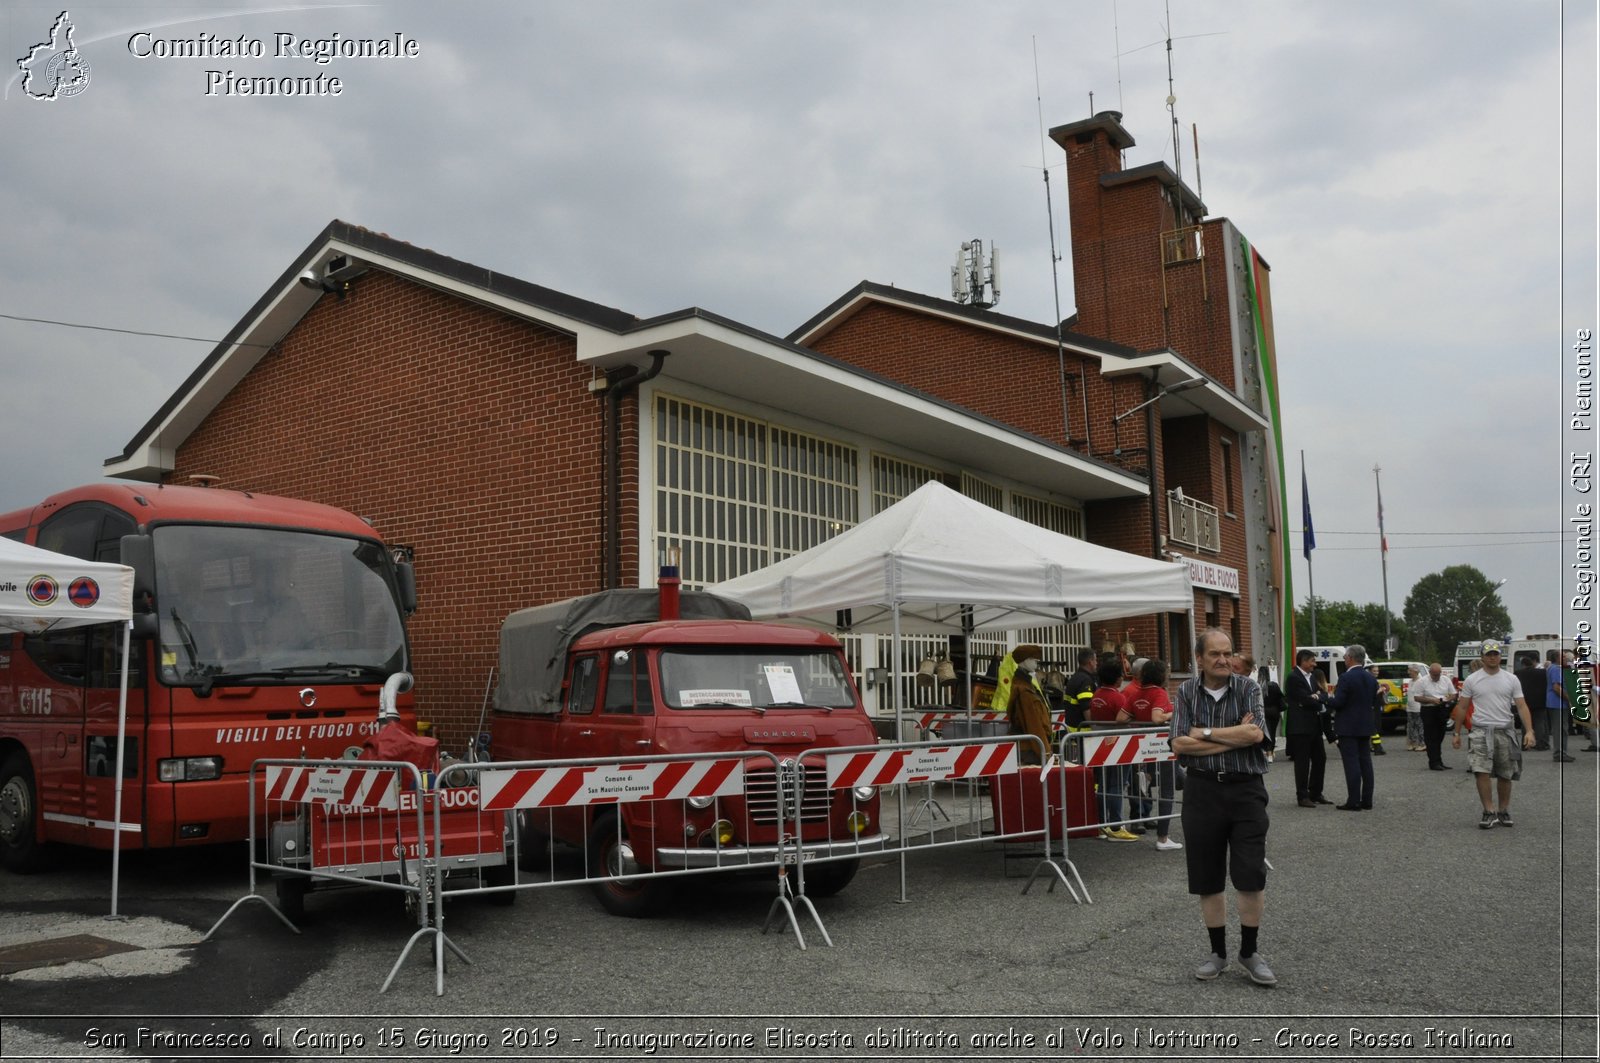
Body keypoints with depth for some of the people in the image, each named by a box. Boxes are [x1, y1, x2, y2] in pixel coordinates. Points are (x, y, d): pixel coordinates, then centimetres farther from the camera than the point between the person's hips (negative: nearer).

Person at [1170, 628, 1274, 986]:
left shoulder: (1248, 688, 0)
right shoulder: (1186, 693, 3)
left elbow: (1255, 733, -16)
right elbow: (1179, 744, -9)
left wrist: (1206, 733, -11)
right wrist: (1234, 737, -12)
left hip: (1245, 788, -1)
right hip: (1202, 790, 1)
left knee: (1251, 875, -1)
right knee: (1207, 878, 8)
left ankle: (1250, 952, 17)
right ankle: (1218, 952, 24)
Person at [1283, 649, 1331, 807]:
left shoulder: (1313, 676, 15)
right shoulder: (1293, 678, -13)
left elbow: (1324, 695, 8)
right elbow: (1306, 699, -20)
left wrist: (1318, 696, -13)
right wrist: (1320, 705, -3)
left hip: (1314, 725, 9)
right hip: (1300, 726, -9)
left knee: (1320, 758, 12)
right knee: (1302, 761, -3)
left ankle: (1315, 794, 22)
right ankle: (1302, 796, 2)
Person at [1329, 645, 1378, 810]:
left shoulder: (1346, 678, -16)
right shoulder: (1370, 678, 8)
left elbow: (1337, 702, -19)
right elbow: (1375, 701, 14)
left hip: (1348, 727, -7)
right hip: (1365, 725, 7)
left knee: (1351, 763, -6)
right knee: (1365, 761, 11)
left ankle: (1353, 802, -5)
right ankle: (1367, 800, 14)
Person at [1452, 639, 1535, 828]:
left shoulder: (1511, 680, 4)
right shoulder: (1472, 680, 1)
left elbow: (1521, 706, 0)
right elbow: (1462, 708, 5)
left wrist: (1529, 731, -13)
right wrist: (1457, 733, 4)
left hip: (1505, 732, 2)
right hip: (1481, 731, -2)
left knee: (1505, 775, 10)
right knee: (1482, 772, -14)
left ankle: (1504, 812, 23)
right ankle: (1489, 812, -9)